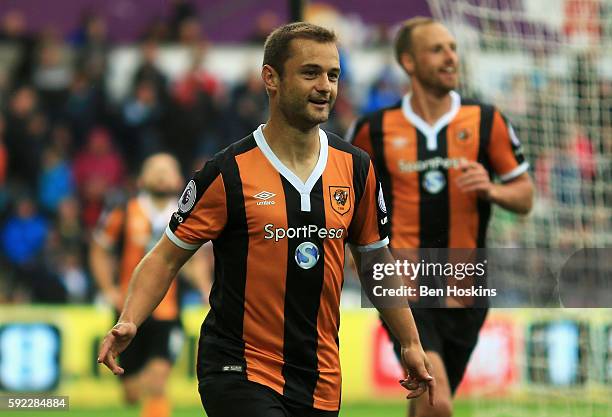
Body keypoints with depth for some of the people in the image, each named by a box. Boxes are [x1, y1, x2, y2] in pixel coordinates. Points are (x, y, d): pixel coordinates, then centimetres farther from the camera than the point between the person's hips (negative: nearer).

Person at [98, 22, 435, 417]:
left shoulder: (356, 167, 5)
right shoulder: (229, 172, -8)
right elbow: (167, 257, -3)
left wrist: (411, 343, 15)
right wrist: (128, 323, -17)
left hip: (321, 381, 5)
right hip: (238, 372, -5)